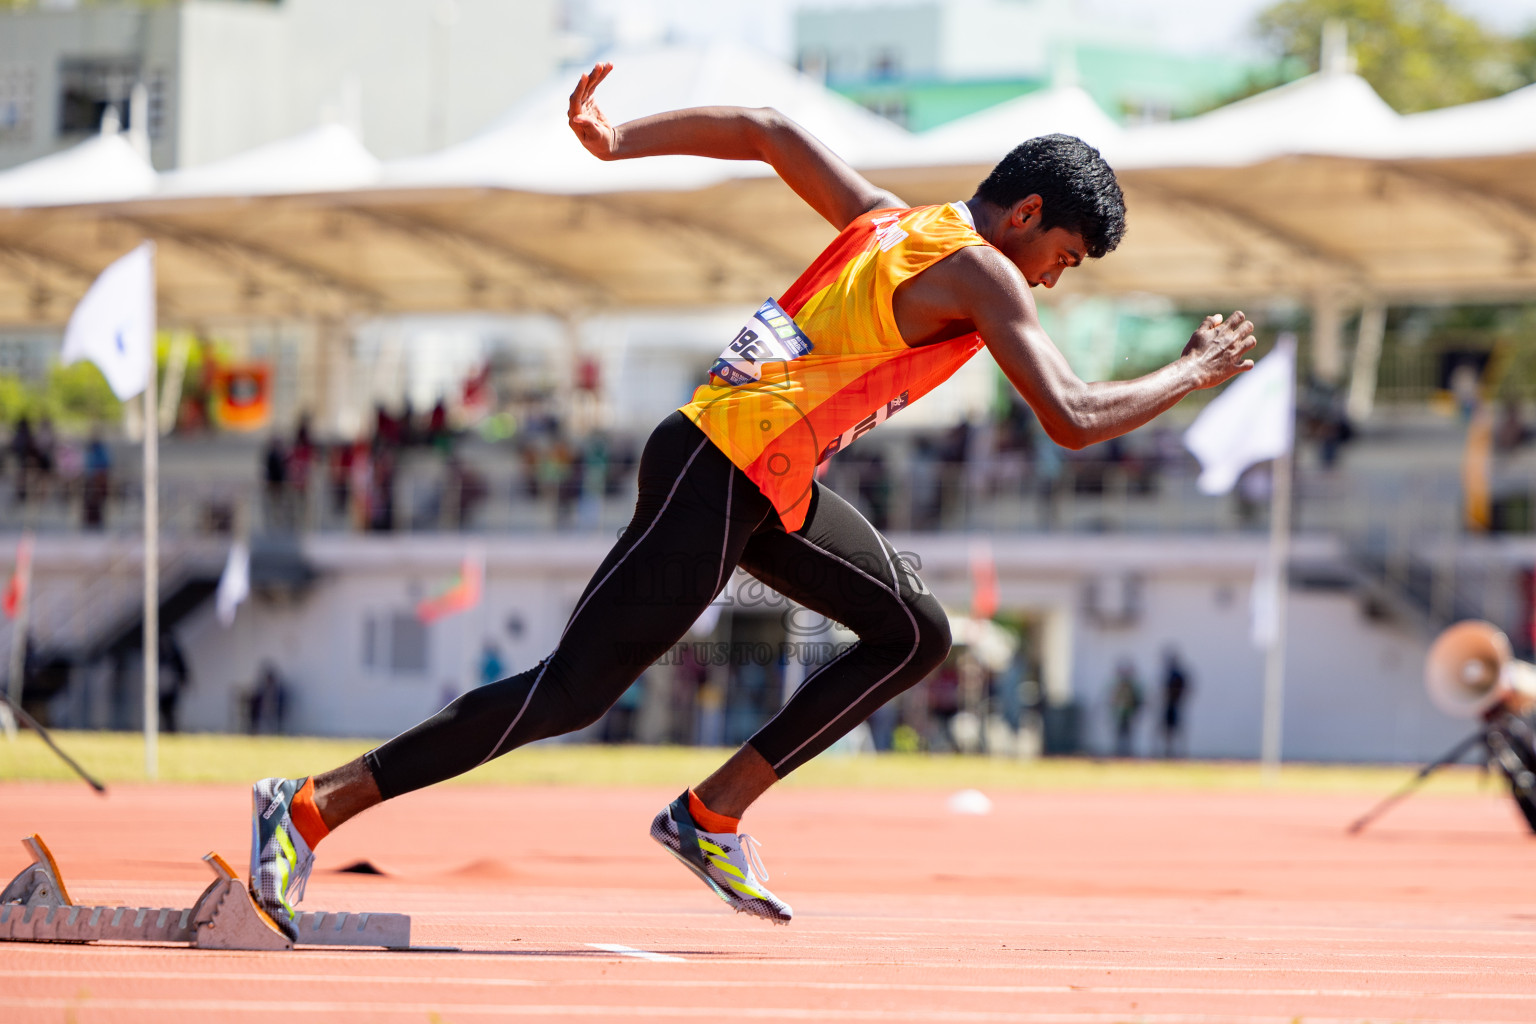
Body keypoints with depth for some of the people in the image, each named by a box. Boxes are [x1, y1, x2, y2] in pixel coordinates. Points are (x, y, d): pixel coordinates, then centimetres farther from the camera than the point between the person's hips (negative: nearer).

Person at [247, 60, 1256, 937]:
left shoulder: (890, 219, 15)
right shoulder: (979, 273, -11)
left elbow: (765, 131, 18)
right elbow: (1073, 418, -17)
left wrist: (619, 142, 15)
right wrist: (1196, 372, -3)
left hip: (771, 485, 10)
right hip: (717, 477, -10)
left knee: (916, 633, 11)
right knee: (570, 693, -9)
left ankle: (713, 814, 11)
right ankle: (312, 807, -8)